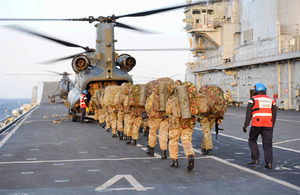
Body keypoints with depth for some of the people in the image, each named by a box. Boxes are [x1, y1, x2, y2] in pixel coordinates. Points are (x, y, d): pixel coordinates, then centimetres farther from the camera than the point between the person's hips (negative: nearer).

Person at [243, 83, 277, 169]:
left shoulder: (253, 99, 3)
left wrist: (246, 125, -5)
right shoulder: (270, 100, 16)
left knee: (252, 140, 16)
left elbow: (248, 113, -6)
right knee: (267, 144, 3)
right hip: (268, 125, 3)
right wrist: (272, 126, 22)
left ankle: (255, 158, 8)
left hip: (257, 124, -3)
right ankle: (269, 162, -9)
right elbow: (274, 113, 15)